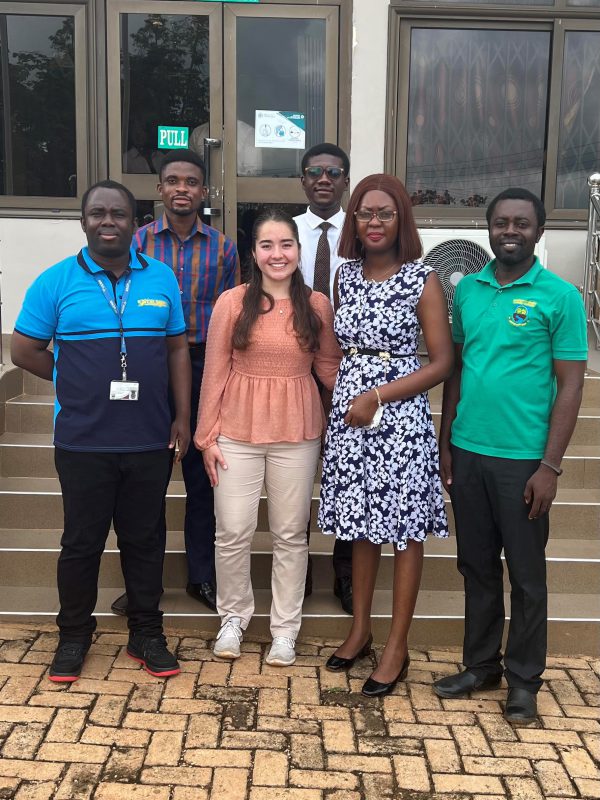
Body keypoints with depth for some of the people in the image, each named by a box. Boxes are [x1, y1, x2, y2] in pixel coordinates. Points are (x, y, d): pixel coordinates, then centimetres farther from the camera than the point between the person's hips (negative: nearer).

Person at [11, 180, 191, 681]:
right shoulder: (57, 281, -2)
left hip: (150, 441, 2)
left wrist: (182, 417, 2)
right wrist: (77, 384, 4)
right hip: (83, 442, -1)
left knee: (144, 540, 12)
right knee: (82, 541, 9)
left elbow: (178, 350, 7)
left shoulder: (161, 278, 5)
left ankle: (147, 634, 27)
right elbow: (24, 350, 2)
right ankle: (74, 635, 27)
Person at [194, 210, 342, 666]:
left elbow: (329, 368, 8)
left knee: (291, 534, 9)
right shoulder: (232, 302, -3)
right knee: (233, 531, 4)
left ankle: (285, 627, 25)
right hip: (237, 432, -1)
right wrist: (207, 436, -1)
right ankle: (234, 616, 28)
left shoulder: (317, 305, 2)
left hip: (297, 434, 1)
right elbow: (214, 373, -1)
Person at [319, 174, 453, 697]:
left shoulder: (423, 280, -6)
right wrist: (341, 397, 5)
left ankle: (398, 646, 17)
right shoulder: (346, 276, 8)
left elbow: (442, 363, -8)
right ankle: (360, 629, 30)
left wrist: (377, 396, -13)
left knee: (404, 530, 4)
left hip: (399, 417, -4)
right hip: (348, 414, 5)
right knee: (361, 524, 14)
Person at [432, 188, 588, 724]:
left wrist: (550, 465, -12)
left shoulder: (559, 296, -6)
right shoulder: (467, 290, 7)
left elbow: (570, 386, -7)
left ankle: (524, 679, 23)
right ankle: (481, 664, 31)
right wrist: (445, 443, 10)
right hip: (467, 453, 4)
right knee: (477, 565, 15)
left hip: (522, 459, -4)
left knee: (526, 574, 8)